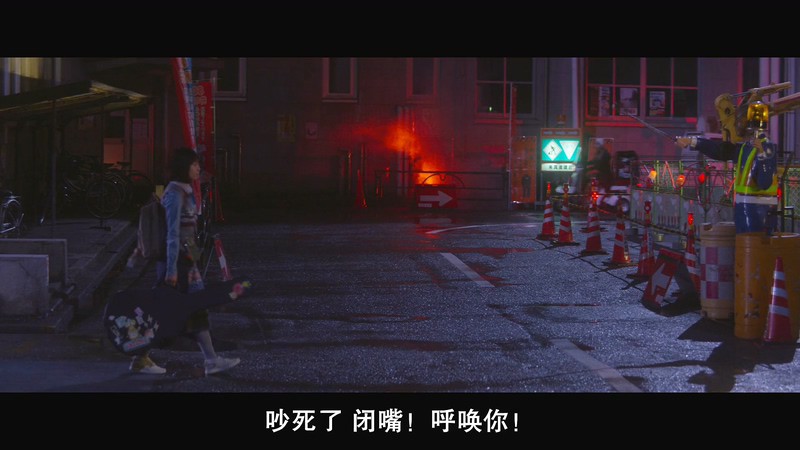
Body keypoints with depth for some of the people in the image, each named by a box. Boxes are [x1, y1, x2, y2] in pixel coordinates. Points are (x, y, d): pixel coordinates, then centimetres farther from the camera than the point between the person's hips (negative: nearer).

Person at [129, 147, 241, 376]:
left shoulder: (184, 192, 13)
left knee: (197, 308, 7)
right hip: (177, 258, -9)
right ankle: (140, 358, 10)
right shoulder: (175, 194, -16)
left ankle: (211, 360, 9)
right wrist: (171, 269, -22)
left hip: (186, 258, 9)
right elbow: (172, 233, -20)